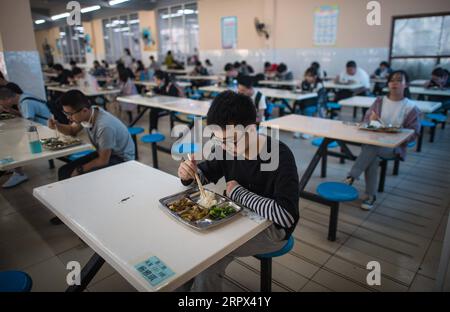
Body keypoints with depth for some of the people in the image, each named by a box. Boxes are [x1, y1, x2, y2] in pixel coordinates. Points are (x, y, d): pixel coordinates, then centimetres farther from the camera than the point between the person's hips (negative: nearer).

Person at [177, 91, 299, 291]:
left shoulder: (279, 156, -27)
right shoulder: (228, 147, -9)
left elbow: (287, 215, -33)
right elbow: (206, 174, 6)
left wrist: (238, 193, -23)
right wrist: (190, 173, -18)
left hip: (272, 226, -6)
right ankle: (183, 286, 19)